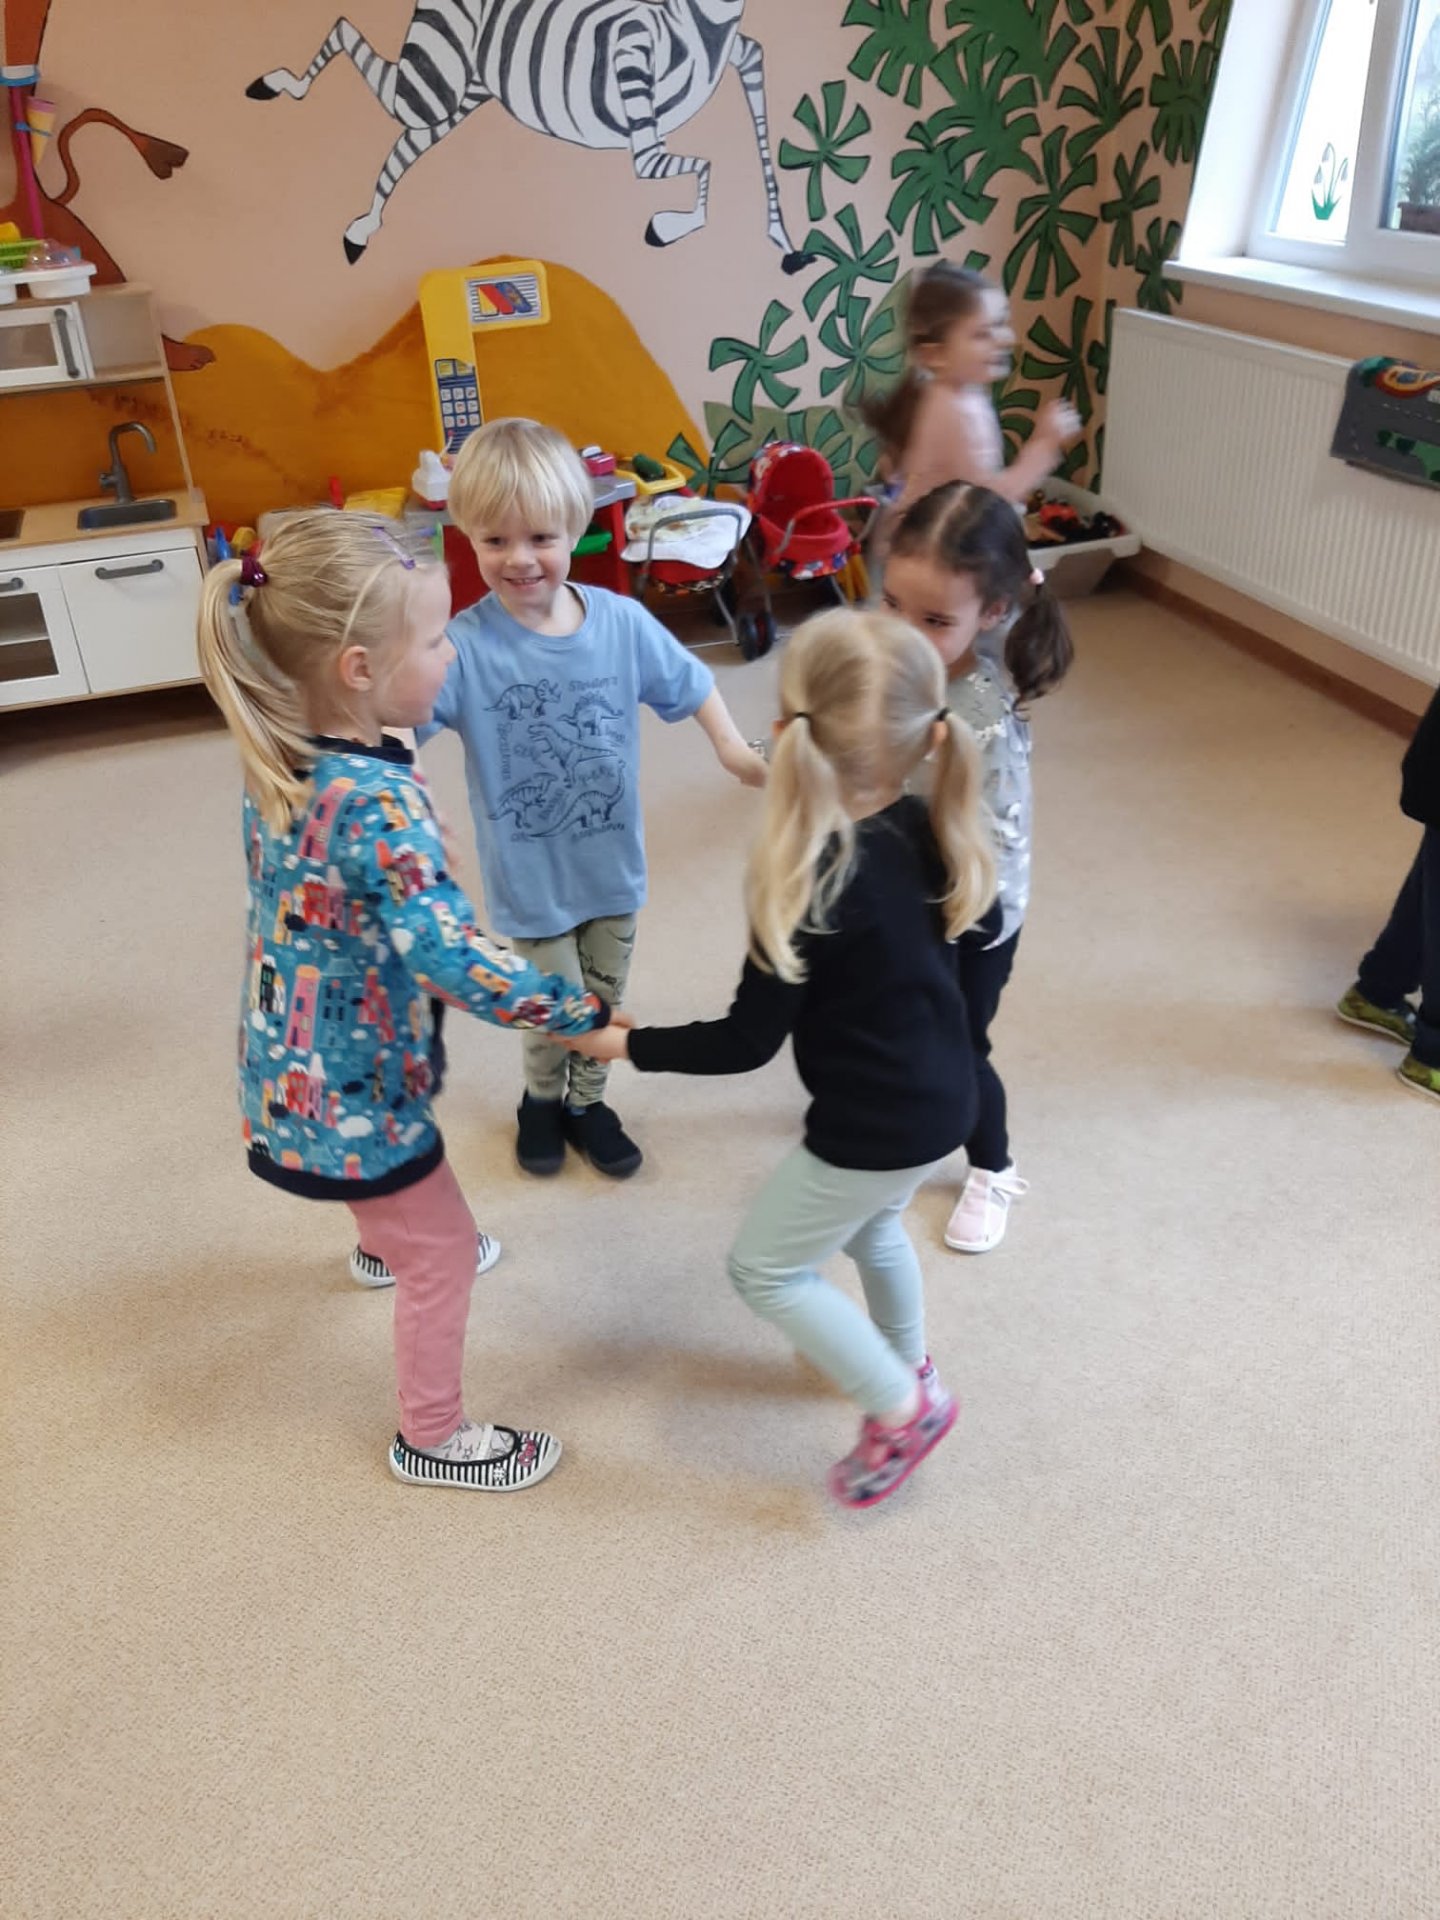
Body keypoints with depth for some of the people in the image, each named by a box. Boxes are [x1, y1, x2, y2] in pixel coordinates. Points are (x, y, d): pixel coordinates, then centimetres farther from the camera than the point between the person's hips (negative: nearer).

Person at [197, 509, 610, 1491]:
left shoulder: (283, 753, -7)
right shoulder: (380, 802, -34)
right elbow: (453, 959, -36)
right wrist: (584, 1013, -24)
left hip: (301, 1058, 9)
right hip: (348, 1082, -9)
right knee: (444, 1253, 13)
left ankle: (387, 1242, 70)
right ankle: (432, 1438, 33)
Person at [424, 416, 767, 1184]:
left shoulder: (620, 621, -10)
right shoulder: (467, 647, -21)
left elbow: (685, 683, 6)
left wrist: (734, 750, 0)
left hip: (612, 860, 4)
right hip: (530, 875, -3)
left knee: (605, 1003, 20)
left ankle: (586, 1101, 48)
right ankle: (542, 1099, 41)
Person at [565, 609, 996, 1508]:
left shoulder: (811, 887, -30)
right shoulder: (922, 827, -10)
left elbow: (746, 1043, -22)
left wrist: (629, 1044, -10)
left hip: (877, 1125, -8)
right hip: (940, 1098, 8)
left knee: (766, 1267, 13)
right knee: (871, 1229, 33)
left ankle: (904, 1410, 23)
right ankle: (909, 1366, 56)